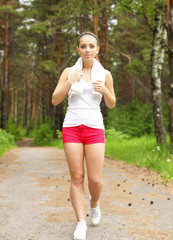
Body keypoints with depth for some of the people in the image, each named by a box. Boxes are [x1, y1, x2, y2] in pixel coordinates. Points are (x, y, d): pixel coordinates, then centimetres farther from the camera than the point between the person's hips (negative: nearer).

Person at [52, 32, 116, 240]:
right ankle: (81, 223, 5)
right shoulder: (69, 72, 6)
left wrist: (105, 90, -10)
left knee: (95, 179, -3)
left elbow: (111, 105, 11)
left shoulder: (104, 74, 6)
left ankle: (94, 203, 30)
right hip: (72, 127, 0)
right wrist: (70, 82, -13)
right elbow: (55, 100, 1)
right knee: (77, 178, -3)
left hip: (94, 129, 0)